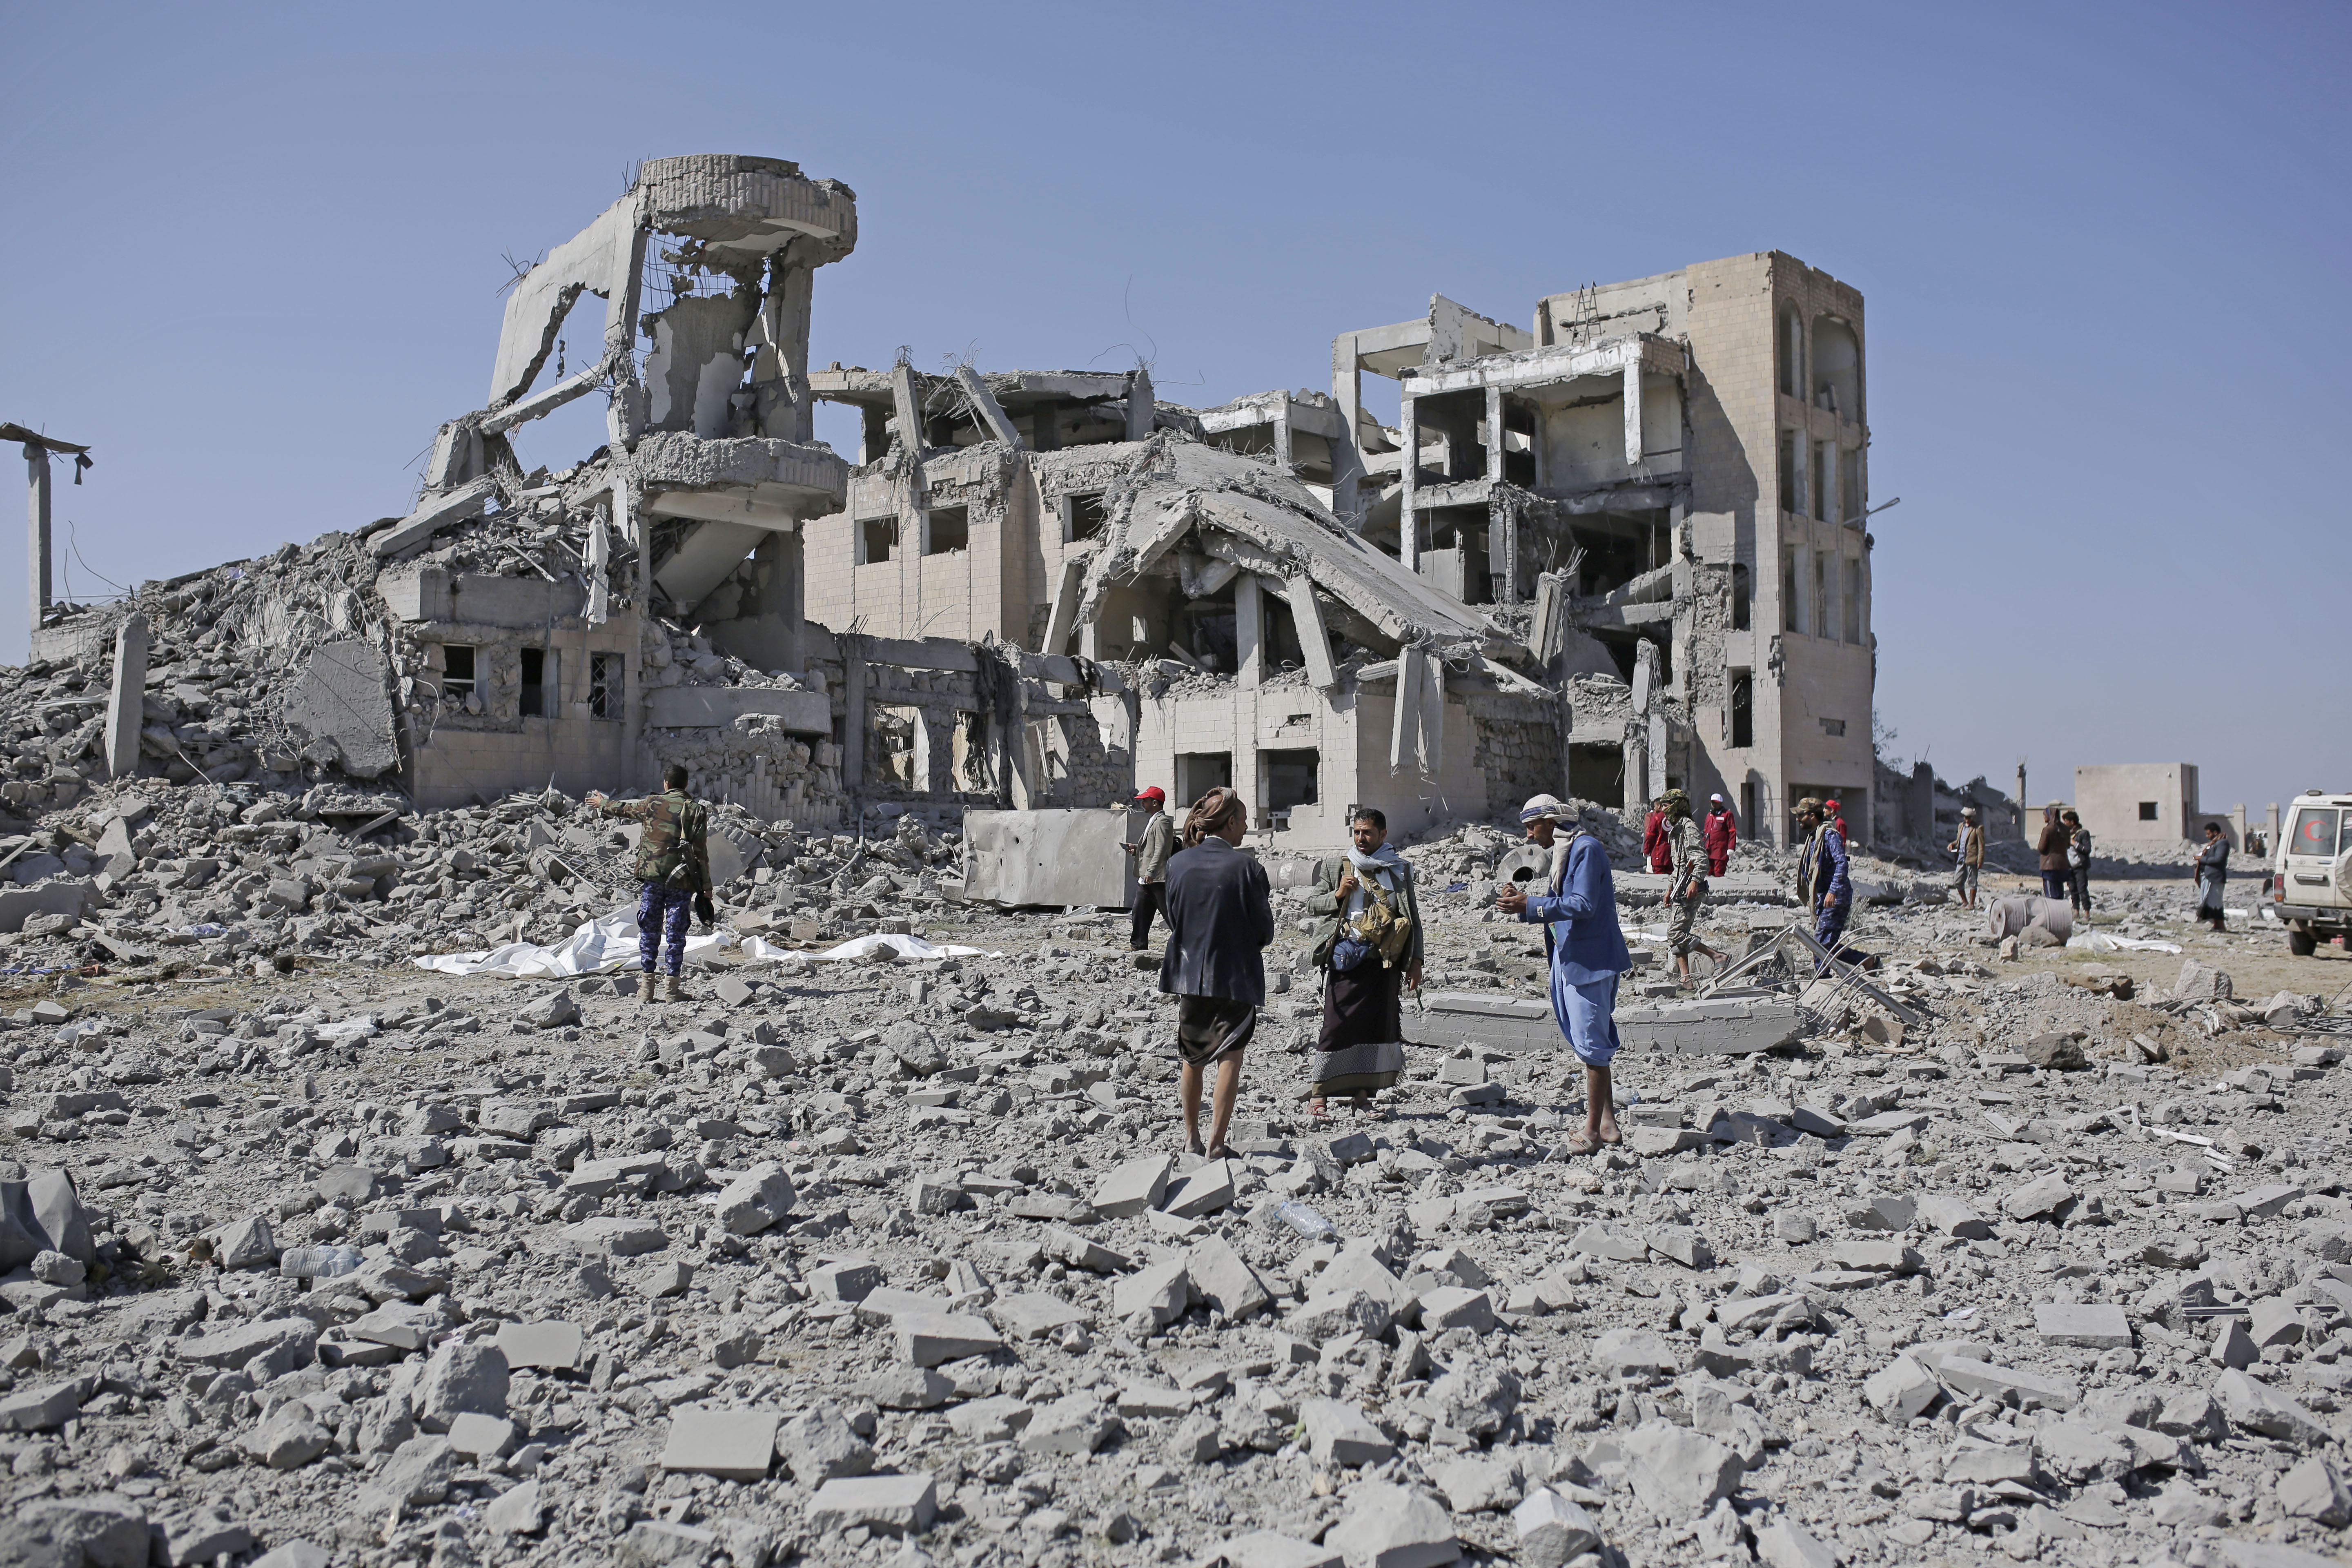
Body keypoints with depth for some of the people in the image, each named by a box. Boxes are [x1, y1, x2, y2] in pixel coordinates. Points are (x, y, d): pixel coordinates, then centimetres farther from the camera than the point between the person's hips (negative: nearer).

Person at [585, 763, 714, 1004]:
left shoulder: (652, 804, 2)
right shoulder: (696, 810, -2)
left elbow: (623, 808, 22)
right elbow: (701, 852, -5)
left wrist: (602, 804, 43)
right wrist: (706, 887, -1)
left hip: (652, 876, 1)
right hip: (681, 880, -1)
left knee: (649, 930, 9)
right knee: (676, 932, 4)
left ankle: (647, 984, 7)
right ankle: (674, 987, 6)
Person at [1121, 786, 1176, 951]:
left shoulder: (1162, 822, -13)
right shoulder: (1153, 821, 19)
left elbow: (1161, 849, -21)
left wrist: (1150, 872, -27)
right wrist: (1136, 848, 12)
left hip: (1158, 877, -10)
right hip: (1146, 877, 10)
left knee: (1170, 913, -4)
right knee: (1140, 911, 10)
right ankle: (1138, 944, 15)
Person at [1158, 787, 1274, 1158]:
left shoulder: (1178, 863, -3)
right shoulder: (1247, 867, -14)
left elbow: (1173, 921, 5)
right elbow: (1264, 931, -7)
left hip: (1190, 972, 4)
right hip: (1236, 975, -4)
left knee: (1192, 1058, 18)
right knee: (1230, 1057, 3)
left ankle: (1191, 1138, 26)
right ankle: (1217, 1142, -1)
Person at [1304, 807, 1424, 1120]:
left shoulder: (1399, 870, 13)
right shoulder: (1336, 866, 10)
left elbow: (1412, 918, 15)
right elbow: (1311, 904, 11)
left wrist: (1415, 961, 8)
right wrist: (1338, 894, -7)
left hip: (1383, 961, 2)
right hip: (1345, 959, -2)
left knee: (1378, 1023, 0)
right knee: (1337, 1023, -6)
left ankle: (1363, 1093, 9)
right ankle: (1318, 1093, 0)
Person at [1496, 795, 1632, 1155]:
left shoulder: (1587, 849, -14)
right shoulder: (1562, 853, 16)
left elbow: (1582, 906, -22)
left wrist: (1529, 906, -21)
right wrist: (1522, 903, 5)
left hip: (1590, 960, -10)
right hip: (1568, 959, 10)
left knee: (1590, 1043, -4)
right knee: (1587, 1040, 13)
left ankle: (1593, 1129, 3)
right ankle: (1607, 1121, 21)